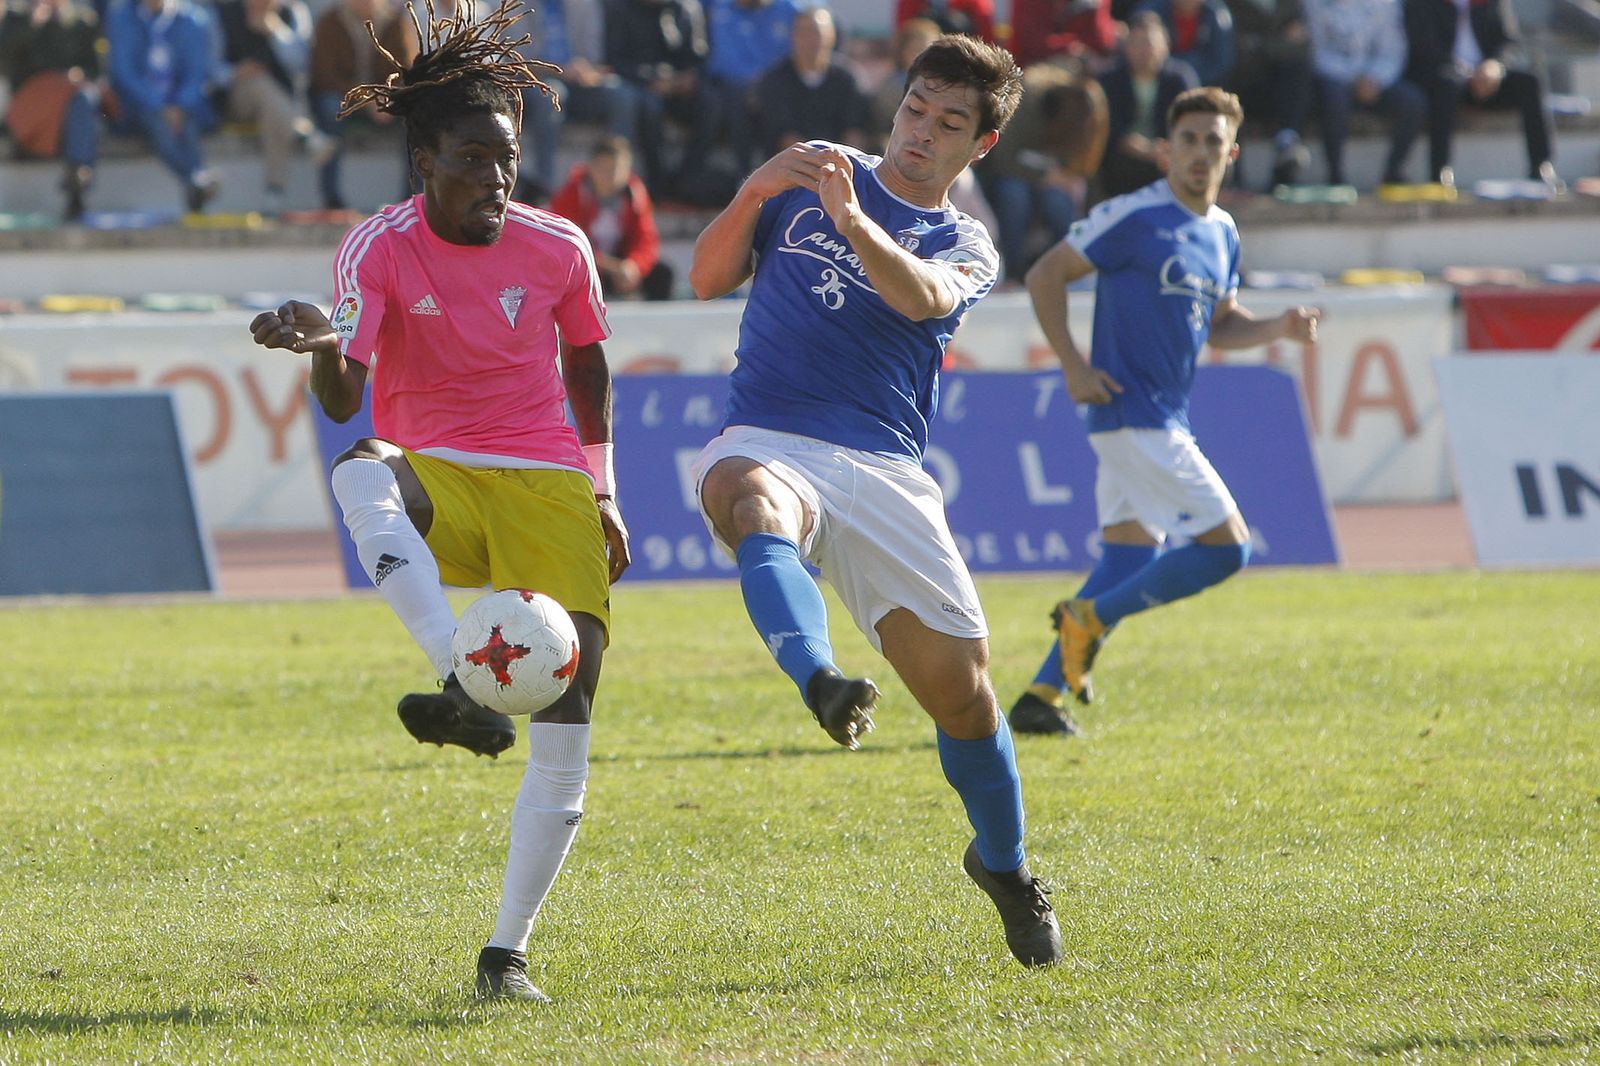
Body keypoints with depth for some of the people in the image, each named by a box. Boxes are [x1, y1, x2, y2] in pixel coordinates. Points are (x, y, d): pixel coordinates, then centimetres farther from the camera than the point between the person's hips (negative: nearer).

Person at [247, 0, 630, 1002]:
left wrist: (603, 494, 19)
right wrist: (325, 345, -41)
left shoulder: (557, 248, 1)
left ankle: (508, 951, 1)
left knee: (565, 746, -12)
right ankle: (462, 692, -51)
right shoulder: (381, 247, -7)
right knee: (363, 471, -41)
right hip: (436, 480, -2)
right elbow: (343, 400, -19)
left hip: (547, 487, 2)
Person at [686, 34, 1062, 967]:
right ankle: (821, 683, -65)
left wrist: (850, 221, -29)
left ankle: (1005, 866, 23)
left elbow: (922, 296, -12)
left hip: (885, 466, 1)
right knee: (756, 507, -39)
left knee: (959, 676, -2)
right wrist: (752, 197, -6)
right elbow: (710, 280, 12)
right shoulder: (816, 172, 17)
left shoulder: (966, 249, 13)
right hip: (769, 442, -1)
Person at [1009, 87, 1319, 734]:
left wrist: (1279, 328, 6)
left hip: (1164, 420, 9)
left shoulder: (1221, 233, 13)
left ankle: (1041, 696, 9)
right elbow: (1045, 276, -8)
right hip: (1132, 413, -9)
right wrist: (1073, 365, -15)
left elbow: (1218, 323, 25)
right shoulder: (1134, 218, -12)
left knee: (1131, 558, 7)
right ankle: (1089, 620, 0)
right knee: (1226, 546, -10)